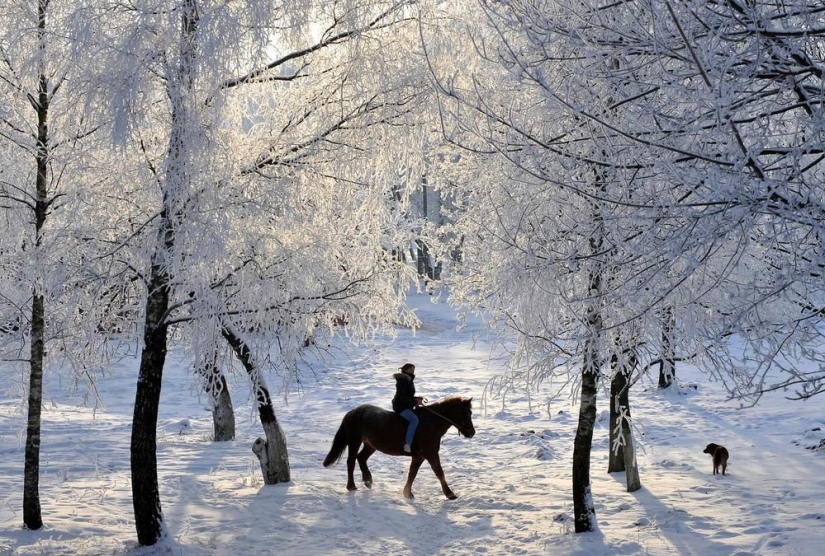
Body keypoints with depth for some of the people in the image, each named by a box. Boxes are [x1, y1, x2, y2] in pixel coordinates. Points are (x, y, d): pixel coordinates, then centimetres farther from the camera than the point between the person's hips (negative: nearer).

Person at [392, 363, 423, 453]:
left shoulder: (409, 380, 18)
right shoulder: (402, 380, -13)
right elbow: (402, 397, -20)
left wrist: (417, 398, 7)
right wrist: (415, 402, -17)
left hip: (407, 406, 11)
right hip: (400, 407, -10)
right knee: (414, 419, -31)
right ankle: (407, 444, -38)